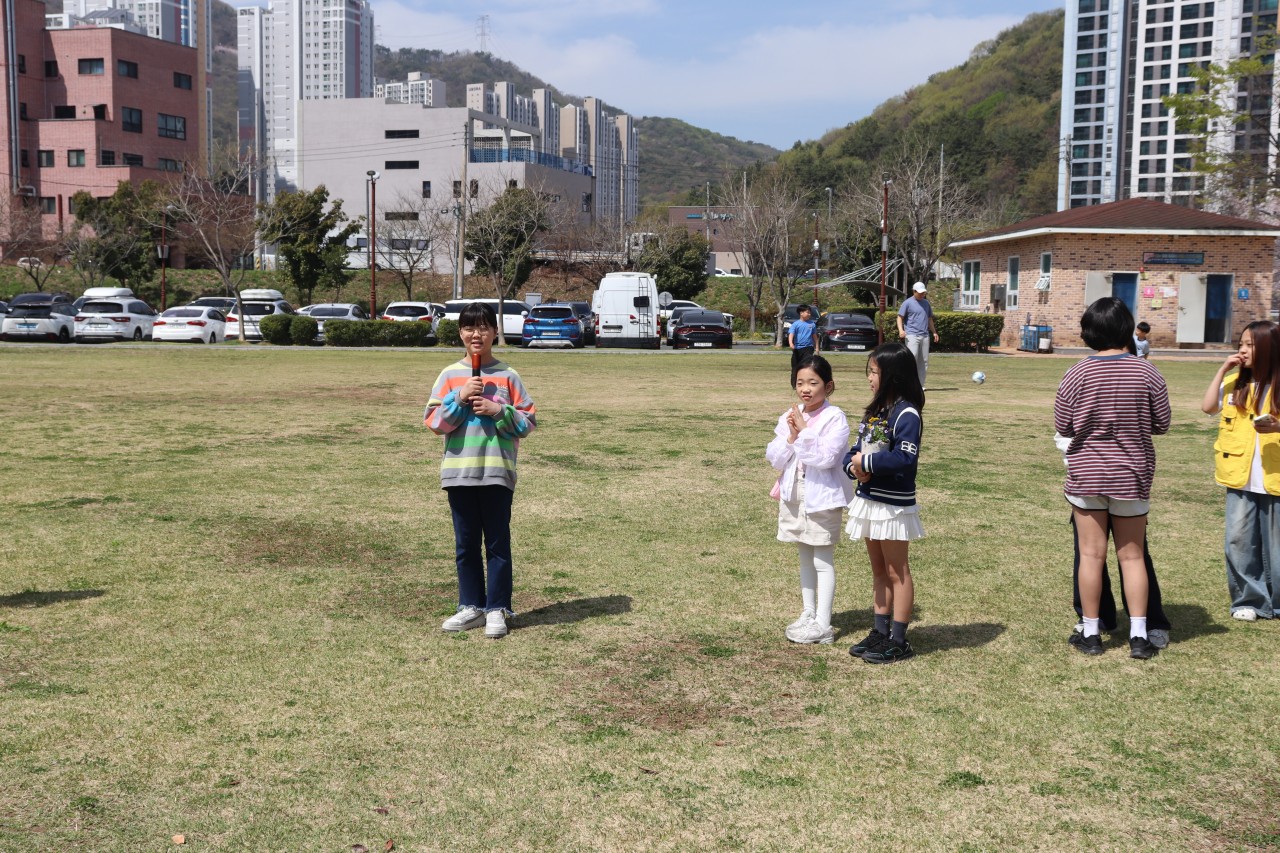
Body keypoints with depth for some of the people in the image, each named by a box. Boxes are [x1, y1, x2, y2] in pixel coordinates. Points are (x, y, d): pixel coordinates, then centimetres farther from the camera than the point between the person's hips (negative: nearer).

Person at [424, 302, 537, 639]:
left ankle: (497, 609, 10)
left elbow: (528, 422, 1)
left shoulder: (507, 376, 1)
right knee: (466, 543, 10)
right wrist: (459, 399, -12)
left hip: (497, 472, -2)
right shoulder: (449, 376, 5)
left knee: (498, 543, 3)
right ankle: (471, 607, 20)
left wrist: (498, 411, -13)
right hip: (458, 472, 2)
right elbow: (433, 422, 0)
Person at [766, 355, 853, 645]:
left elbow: (825, 458, -23)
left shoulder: (835, 418, -13)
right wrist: (791, 436, -15)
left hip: (822, 496, -6)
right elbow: (774, 458, -1)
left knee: (823, 561, -1)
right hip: (795, 494, 6)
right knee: (805, 558, 17)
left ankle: (822, 625, 3)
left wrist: (804, 430, -23)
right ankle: (808, 615, 27)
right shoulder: (790, 416, 4)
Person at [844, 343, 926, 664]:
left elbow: (905, 458, -27)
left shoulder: (906, 414, -17)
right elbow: (855, 449, 12)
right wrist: (853, 465, -9)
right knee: (879, 571, 16)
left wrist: (867, 462, -19)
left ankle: (898, 641, 9)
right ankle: (880, 632, 25)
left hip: (894, 505, -8)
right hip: (869, 499, 9)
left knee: (897, 572, 2)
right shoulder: (874, 411, 10)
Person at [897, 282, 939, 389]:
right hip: (911, 335, -6)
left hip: (925, 336, 6)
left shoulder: (926, 303, 18)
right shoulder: (907, 303, 0)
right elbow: (900, 317, -5)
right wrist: (901, 330, -21)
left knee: (924, 361, 4)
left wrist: (934, 332, 21)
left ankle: (920, 385, 9)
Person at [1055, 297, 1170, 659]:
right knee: (1131, 556, 10)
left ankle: (1090, 633, 14)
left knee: (1091, 554, 7)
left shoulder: (1077, 375, -10)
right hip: (1132, 476, 1)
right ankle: (1139, 636, 12)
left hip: (1086, 476, -1)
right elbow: (1162, 424, 0)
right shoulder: (1147, 373, -9)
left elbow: (1062, 426, -3)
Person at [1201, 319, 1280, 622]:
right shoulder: (1234, 381, 6)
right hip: (1240, 479, 3)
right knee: (1239, 540, 4)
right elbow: (1208, 406, -4)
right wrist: (1222, 369, -5)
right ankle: (1249, 600, 15)